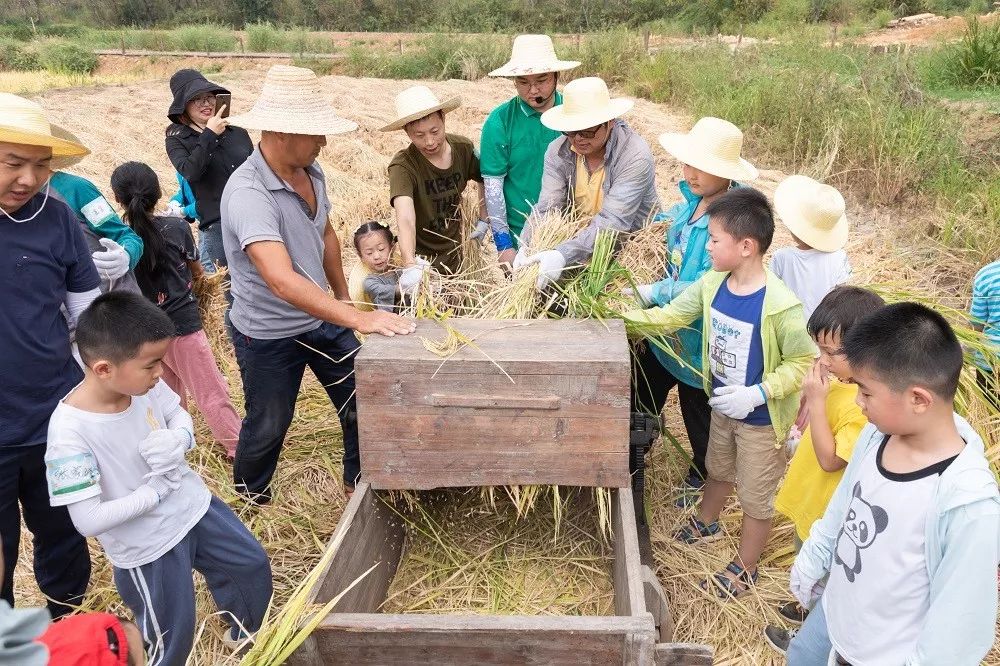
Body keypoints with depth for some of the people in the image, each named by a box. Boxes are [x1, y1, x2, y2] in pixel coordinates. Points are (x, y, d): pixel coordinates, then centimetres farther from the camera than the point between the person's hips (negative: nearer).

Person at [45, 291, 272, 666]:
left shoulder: (141, 383, -15)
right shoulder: (69, 430, -31)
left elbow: (179, 415, 6)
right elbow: (89, 521, -30)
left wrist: (179, 439, -17)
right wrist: (155, 491, -23)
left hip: (192, 504, 6)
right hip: (146, 546, -6)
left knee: (253, 565, 22)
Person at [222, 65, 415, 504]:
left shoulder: (311, 171, -5)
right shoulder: (247, 193, -31)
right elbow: (282, 280, -42)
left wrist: (343, 297, 18)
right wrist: (359, 319, -48)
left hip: (322, 318, 6)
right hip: (268, 335, -6)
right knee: (268, 426, 14)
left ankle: (359, 483, 33)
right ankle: (250, 498, 43)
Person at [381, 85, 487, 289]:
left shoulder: (464, 148, -13)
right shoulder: (402, 166, -27)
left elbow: (484, 180, 9)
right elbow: (405, 218, -43)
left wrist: (483, 220, 1)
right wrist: (410, 266, -58)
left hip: (454, 248, 4)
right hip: (422, 255, -4)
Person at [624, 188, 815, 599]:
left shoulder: (779, 305, -31)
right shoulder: (712, 283, -11)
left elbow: (803, 362, -23)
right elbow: (671, 316, 2)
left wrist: (756, 393, -31)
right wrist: (620, 318, -3)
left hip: (761, 419, -6)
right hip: (722, 407, 7)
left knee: (756, 497, 15)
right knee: (718, 472, 31)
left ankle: (745, 568, 36)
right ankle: (705, 525, 58)